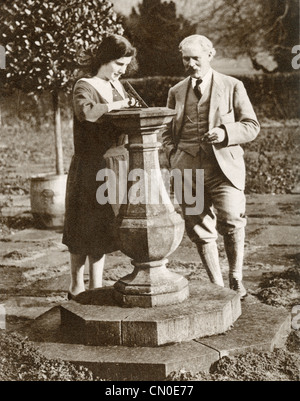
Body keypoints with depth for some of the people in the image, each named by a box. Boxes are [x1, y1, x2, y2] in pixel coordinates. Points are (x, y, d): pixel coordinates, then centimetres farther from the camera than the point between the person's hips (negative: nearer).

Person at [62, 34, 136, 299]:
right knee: (85, 228, 2)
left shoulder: (117, 85, 13)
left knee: (104, 227, 12)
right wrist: (115, 105, -23)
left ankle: (96, 286, 22)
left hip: (118, 163, 7)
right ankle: (77, 287, 16)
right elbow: (86, 112, -34)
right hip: (91, 166, -7)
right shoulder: (85, 86, -10)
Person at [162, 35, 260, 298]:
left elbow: (252, 126, 7)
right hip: (188, 169, 3)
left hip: (223, 167, -3)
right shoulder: (176, 92, 18)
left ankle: (236, 278, 1)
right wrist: (173, 154, 6)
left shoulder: (232, 86, 9)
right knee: (199, 230, 1)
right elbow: (168, 131, 26)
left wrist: (225, 133, -12)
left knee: (231, 220, -20)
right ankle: (217, 286, 15)